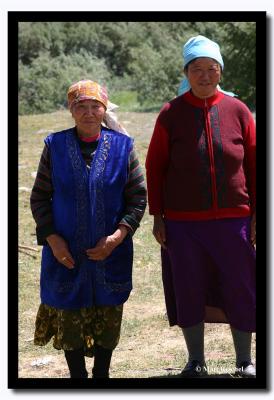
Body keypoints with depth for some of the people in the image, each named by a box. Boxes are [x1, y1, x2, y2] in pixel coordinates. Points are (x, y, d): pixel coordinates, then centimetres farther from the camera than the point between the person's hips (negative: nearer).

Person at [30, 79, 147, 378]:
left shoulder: (122, 146, -2)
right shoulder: (55, 146, -2)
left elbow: (138, 197, 0)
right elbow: (39, 197, 3)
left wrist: (118, 236, -12)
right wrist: (51, 237, -10)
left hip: (110, 253, 1)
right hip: (66, 253, 0)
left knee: (108, 318, 11)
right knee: (69, 319, 6)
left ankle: (102, 373, 29)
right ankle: (77, 374, 23)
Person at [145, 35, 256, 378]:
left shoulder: (237, 111, 1)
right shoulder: (171, 114, -1)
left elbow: (254, 165, 4)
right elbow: (154, 167, 3)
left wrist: (257, 215, 1)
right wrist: (157, 217, 0)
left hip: (232, 219, 0)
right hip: (183, 222, 0)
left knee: (240, 289, 5)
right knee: (188, 291, 7)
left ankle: (244, 361, 20)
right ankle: (195, 360, 21)